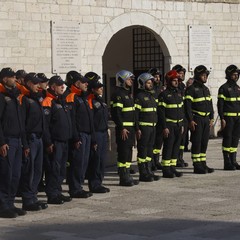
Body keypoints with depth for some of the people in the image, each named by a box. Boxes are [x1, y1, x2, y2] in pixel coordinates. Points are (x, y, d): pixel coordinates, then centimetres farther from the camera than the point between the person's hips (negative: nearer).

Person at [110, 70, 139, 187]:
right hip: (123, 128, -9)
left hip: (131, 127, 9)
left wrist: (134, 127, 20)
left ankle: (127, 176, 18)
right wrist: (122, 128, -21)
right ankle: (123, 178, -3)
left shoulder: (128, 93, 18)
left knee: (129, 151, 12)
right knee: (123, 152, -6)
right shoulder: (118, 94, -12)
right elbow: (116, 113, -18)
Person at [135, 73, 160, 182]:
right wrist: (137, 129, -20)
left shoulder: (151, 96, 17)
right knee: (142, 150, -4)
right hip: (143, 127, -9)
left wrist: (156, 125, 20)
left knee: (150, 149, 12)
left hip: (152, 127, 9)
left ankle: (149, 171, 19)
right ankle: (143, 174, -1)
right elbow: (135, 113, -15)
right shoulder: (140, 97, -10)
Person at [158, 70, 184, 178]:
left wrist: (182, 125, 14)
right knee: (168, 148, -4)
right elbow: (161, 112, -12)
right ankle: (166, 170, 1)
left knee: (176, 147, 9)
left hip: (179, 125, 7)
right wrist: (164, 127, -17)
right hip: (169, 126, -7)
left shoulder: (179, 93, 13)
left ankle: (172, 168, 17)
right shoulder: (164, 94, -9)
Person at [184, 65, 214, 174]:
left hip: (206, 119, 7)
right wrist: (190, 120, -19)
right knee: (196, 143, -4)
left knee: (204, 143, 10)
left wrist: (211, 118, 12)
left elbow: (210, 104, 21)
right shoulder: (191, 89, -9)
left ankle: (203, 164, 16)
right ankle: (197, 166, -1)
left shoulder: (206, 89, 16)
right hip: (197, 119, -7)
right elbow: (187, 105, -14)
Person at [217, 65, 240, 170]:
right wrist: (222, 119, -16)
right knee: (227, 139, -4)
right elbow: (220, 104, -10)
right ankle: (227, 163, -1)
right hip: (228, 117, -7)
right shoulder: (223, 88, -6)